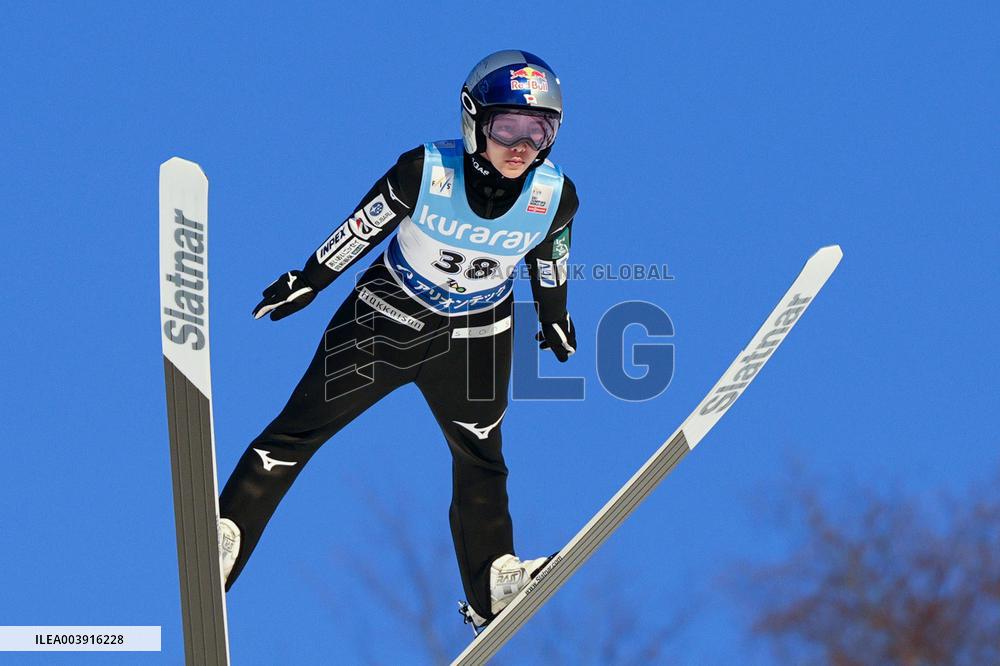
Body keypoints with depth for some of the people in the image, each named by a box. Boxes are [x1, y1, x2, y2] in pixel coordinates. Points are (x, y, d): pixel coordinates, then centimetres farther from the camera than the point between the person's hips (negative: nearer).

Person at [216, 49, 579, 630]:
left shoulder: (555, 198, -18)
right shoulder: (424, 172, -27)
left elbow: (549, 261, 4)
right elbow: (363, 228, -11)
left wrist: (556, 319, 19)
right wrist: (308, 281, 0)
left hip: (476, 337, 2)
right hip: (389, 314, -2)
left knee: (480, 458, 11)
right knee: (302, 427, -3)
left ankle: (493, 585, 21)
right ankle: (223, 539, 3)